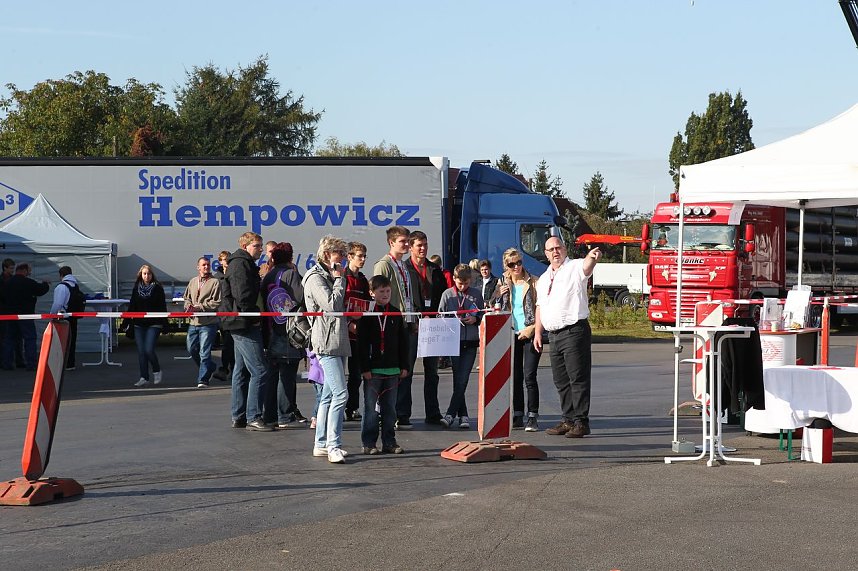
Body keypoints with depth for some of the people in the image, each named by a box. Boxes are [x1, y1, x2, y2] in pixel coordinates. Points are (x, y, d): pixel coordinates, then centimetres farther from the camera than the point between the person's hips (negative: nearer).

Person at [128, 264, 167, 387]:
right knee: (141, 352, 1)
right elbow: (132, 306, 16)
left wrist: (164, 323, -7)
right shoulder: (136, 288, 11)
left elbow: (162, 306, -1)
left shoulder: (157, 288, 1)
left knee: (149, 350, -12)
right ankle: (144, 378, 5)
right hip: (139, 324, 4)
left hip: (154, 323, -4)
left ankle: (157, 372, 12)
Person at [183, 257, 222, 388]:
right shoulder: (193, 281, 13)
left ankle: (203, 379, 1)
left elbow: (217, 303, -13)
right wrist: (188, 305, 0)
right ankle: (210, 368, 33)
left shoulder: (215, 282, -6)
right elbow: (186, 297, 23)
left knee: (204, 352, -6)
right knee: (191, 349, 13)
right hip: (193, 323, 7)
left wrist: (199, 307, -17)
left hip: (208, 323, -7)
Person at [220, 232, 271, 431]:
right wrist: (255, 317, -13)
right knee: (259, 370, -11)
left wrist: (256, 318, 15)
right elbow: (242, 295, -22)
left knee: (242, 370, 13)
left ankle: (238, 417, 17)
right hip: (246, 325, -11)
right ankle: (253, 417, -11)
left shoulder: (245, 264, 22)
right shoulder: (241, 264, -12)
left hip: (241, 325, 11)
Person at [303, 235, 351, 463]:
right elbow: (332, 304, -20)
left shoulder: (329, 276, 21)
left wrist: (347, 322, 11)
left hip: (337, 341, 10)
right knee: (340, 393, -16)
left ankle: (322, 444, 16)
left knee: (329, 395, 11)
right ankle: (333, 446, -16)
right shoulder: (315, 277, -9)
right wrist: (339, 279, -9)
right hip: (326, 342, -10)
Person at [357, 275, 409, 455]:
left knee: (390, 407, 9)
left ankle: (389, 442, 15)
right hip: (372, 369, -4)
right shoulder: (367, 314, -3)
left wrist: (404, 366, 10)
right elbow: (362, 343, -6)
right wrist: (365, 368, -11)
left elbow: (403, 342, 14)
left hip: (392, 369, 4)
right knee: (371, 408, 0)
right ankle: (369, 443, 6)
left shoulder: (395, 313, 10)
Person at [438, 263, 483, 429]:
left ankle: (450, 414, -7)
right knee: (458, 380, 1)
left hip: (471, 342, 0)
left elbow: (483, 315, 14)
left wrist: (475, 319, -7)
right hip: (454, 341, 0)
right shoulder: (447, 294, 5)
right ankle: (463, 415, 8)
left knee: (462, 380, -8)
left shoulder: (476, 294, 7)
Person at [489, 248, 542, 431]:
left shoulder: (533, 282, -2)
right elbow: (491, 307, 15)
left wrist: (532, 328, -12)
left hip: (530, 334, -4)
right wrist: (498, 295, -4)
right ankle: (517, 416, 14)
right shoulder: (502, 284, 10)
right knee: (515, 377, 7)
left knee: (529, 376, -9)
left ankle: (532, 417, -5)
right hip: (512, 334, 4)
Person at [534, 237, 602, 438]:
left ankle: (581, 422, -5)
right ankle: (568, 420, 19)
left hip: (574, 331, -8)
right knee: (561, 380, 11)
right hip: (554, 334, 8)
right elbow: (540, 307, 23)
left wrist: (593, 256, -50)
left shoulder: (575, 268, -4)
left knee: (578, 378, -7)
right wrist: (537, 332, 16)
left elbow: (587, 265, -27)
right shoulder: (543, 279, 20)